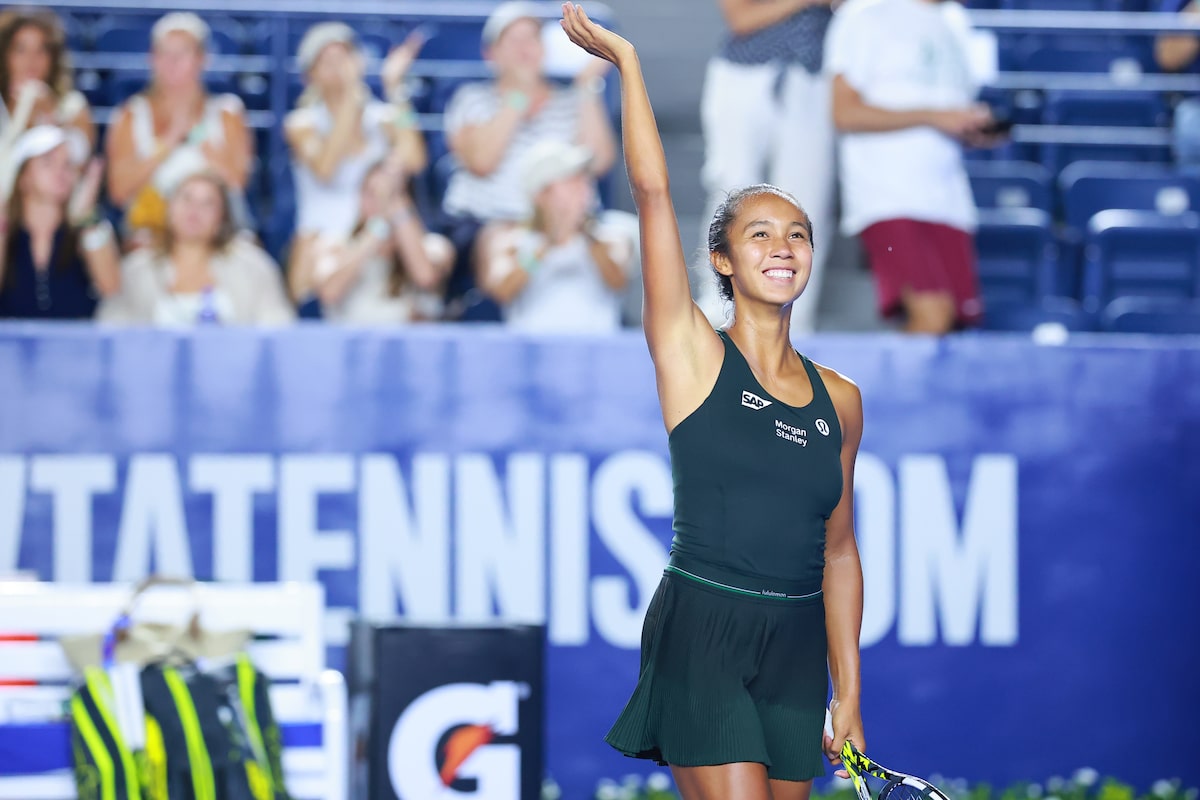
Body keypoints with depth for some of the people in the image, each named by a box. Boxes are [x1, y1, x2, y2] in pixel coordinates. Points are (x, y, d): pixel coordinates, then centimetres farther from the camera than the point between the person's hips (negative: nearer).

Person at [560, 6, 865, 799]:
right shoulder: (693, 357, 0)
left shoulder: (839, 400, 10)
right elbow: (653, 190, -8)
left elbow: (839, 555, 14)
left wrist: (848, 692, 11)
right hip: (702, 634, -4)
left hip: (796, 644, 4)